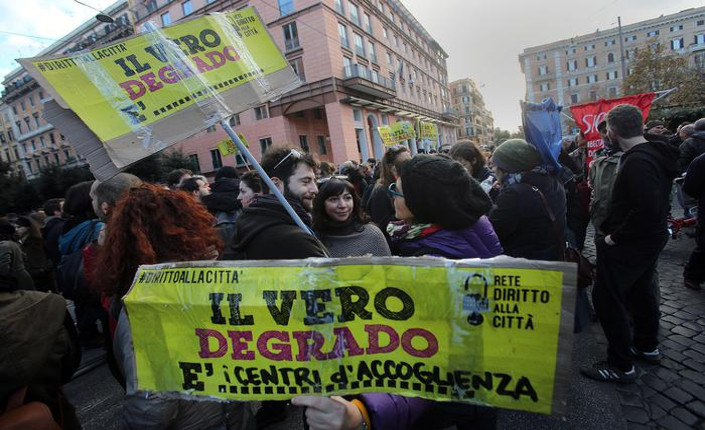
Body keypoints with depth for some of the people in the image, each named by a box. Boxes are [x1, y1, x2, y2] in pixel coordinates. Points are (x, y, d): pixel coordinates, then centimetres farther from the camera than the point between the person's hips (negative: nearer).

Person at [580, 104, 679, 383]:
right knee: (641, 290, 23)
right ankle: (647, 346, 42)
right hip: (651, 237, 10)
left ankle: (621, 366, 9)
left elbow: (647, 209, -32)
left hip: (629, 244, -10)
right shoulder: (656, 153, 8)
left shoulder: (637, 161, -25)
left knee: (607, 297, -2)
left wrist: (615, 237, -22)